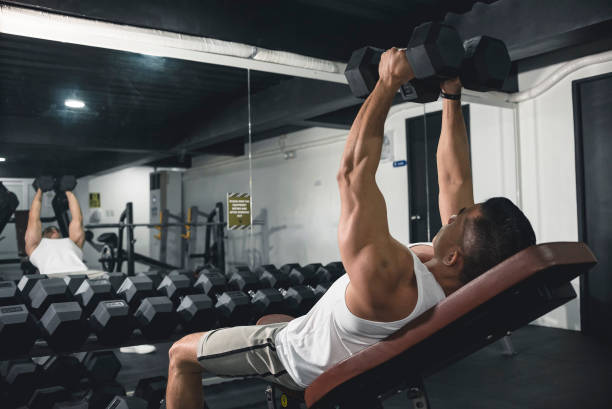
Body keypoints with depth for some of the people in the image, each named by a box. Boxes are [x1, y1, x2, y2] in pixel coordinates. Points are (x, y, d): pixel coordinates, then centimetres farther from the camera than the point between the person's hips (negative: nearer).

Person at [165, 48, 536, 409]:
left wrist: (388, 84, -35)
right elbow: (455, 179, -14)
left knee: (182, 353, 10)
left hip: (297, 357, -7)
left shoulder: (388, 281, -46)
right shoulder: (463, 280, -24)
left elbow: (353, 172, -41)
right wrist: (452, 96, -13)